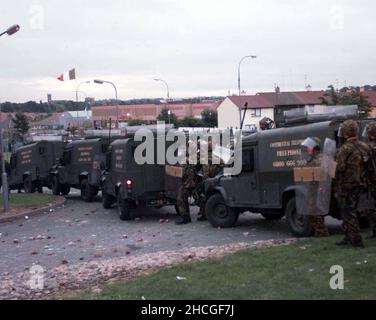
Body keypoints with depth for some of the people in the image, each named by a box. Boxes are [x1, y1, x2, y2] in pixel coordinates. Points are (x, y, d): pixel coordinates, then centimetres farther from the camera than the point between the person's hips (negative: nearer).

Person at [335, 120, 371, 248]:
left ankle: (357, 240, -2)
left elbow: (340, 168, -18)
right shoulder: (364, 147, 7)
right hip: (360, 184, 8)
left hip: (347, 185, -8)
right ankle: (348, 237, 23)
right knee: (350, 210, 18)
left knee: (348, 213, 0)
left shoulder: (345, 149, -17)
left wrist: (337, 180, -2)